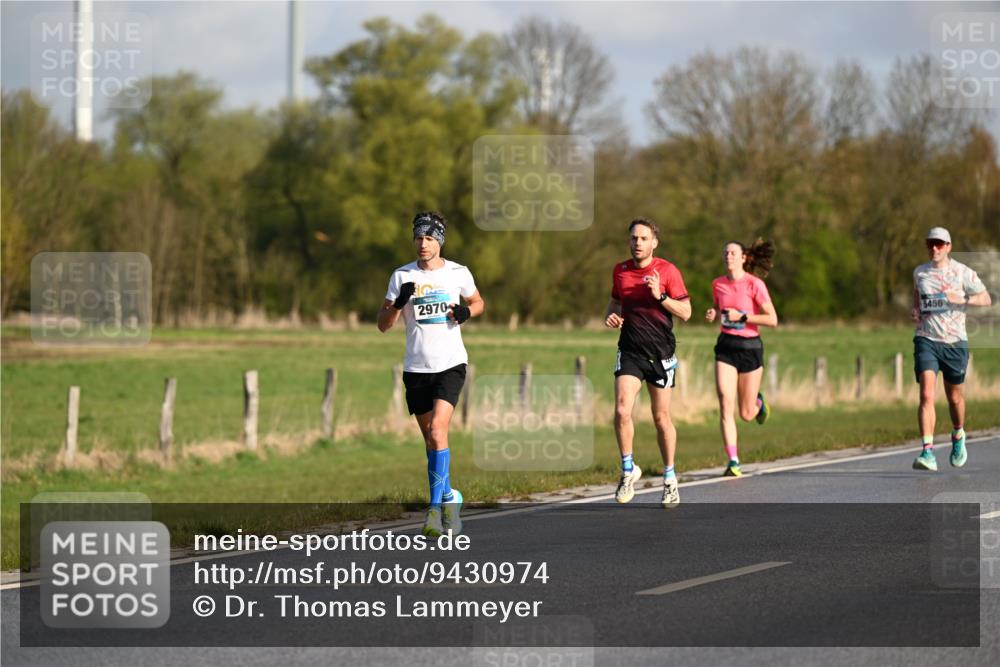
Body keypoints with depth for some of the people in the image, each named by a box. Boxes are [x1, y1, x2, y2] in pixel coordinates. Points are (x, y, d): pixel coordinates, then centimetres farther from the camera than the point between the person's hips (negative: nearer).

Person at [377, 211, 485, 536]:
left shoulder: (457, 273, 2)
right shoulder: (402, 276, 3)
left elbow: (478, 302, 20)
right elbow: (383, 324, 2)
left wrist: (467, 311, -4)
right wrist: (399, 302, -18)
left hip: (450, 363, -2)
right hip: (416, 366, 2)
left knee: (438, 429, -18)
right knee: (430, 438, 7)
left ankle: (436, 505, -18)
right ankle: (449, 496, 25)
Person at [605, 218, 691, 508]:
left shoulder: (667, 271, -5)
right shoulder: (620, 271, 7)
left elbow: (685, 312, -5)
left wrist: (660, 296, -19)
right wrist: (610, 316, 1)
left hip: (660, 353, -2)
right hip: (630, 351, 2)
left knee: (661, 418, 4)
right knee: (622, 410, -15)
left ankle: (670, 479, 18)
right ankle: (628, 470, 1)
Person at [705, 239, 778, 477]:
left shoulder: (755, 284, -10)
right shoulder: (718, 284, 4)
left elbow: (772, 320, -12)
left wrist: (741, 316, -18)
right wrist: (712, 314, 1)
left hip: (750, 347, -3)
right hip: (726, 347, 3)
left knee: (746, 414, 6)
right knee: (725, 406, -14)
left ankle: (758, 402, 44)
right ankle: (733, 462, -13)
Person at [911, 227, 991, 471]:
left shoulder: (962, 272, -3)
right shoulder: (919, 272, 7)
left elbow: (986, 299, 0)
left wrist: (963, 299, -17)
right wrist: (915, 310, 5)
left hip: (954, 341, -1)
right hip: (926, 340, 1)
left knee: (954, 396, 14)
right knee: (926, 395, -16)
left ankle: (958, 436, 45)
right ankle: (928, 453, -23)